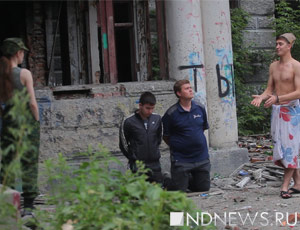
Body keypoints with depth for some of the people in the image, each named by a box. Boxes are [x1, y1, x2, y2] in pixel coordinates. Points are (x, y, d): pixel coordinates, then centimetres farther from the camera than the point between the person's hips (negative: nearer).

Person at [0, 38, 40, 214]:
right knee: (29, 163, 2)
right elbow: (32, 103, -11)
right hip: (26, 120, -4)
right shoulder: (24, 74, -10)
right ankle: (28, 205, 4)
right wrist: (37, 122, -1)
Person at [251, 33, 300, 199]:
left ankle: (285, 185, -4)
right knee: (280, 147, 7)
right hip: (276, 110, 7)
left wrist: (277, 98, -26)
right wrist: (261, 97, -5)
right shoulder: (273, 66, 12)